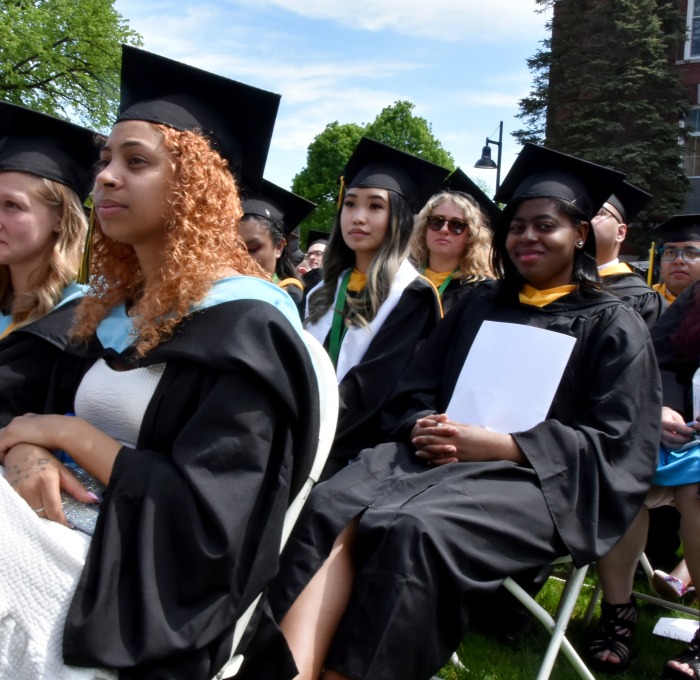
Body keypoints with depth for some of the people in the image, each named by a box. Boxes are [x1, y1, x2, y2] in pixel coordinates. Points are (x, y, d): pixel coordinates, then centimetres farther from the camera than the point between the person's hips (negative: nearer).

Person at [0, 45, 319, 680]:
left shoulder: (246, 326, -14)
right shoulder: (110, 307, 9)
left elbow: (205, 512, -20)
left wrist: (71, 434, -11)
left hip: (140, 589, -6)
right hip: (75, 530, 7)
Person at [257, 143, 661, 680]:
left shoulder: (613, 326, 8)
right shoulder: (477, 307, 21)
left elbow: (614, 444, -2)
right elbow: (412, 394, 18)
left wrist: (494, 443, -13)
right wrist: (425, 429, -7)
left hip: (537, 480, -4)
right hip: (440, 456, 5)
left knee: (411, 531, -36)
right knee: (328, 510, -28)